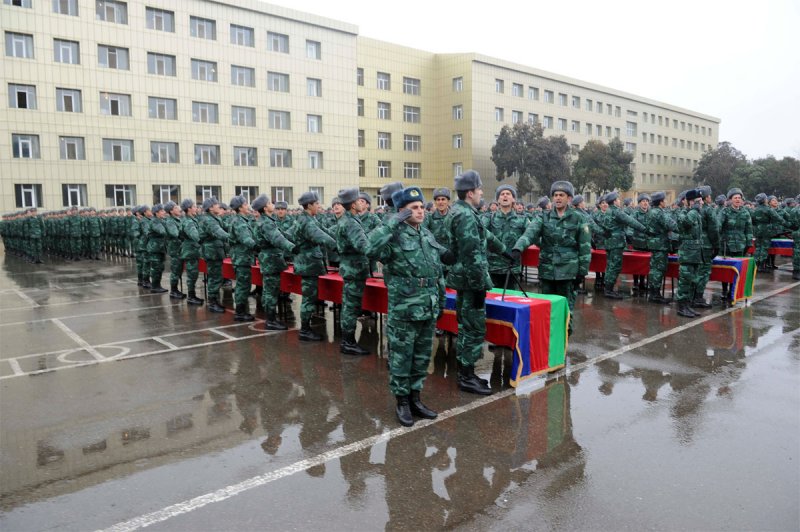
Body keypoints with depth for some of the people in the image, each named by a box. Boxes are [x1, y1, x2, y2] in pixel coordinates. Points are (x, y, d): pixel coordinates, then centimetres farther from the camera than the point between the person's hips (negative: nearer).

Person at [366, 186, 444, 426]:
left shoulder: (428, 235, 11)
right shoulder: (394, 236, -10)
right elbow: (372, 249, -32)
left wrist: (441, 298, 19)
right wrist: (392, 223, -29)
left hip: (428, 309, 7)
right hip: (404, 309, -6)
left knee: (422, 357, 15)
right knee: (401, 357, 5)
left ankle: (415, 398, 30)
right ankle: (402, 402, 20)